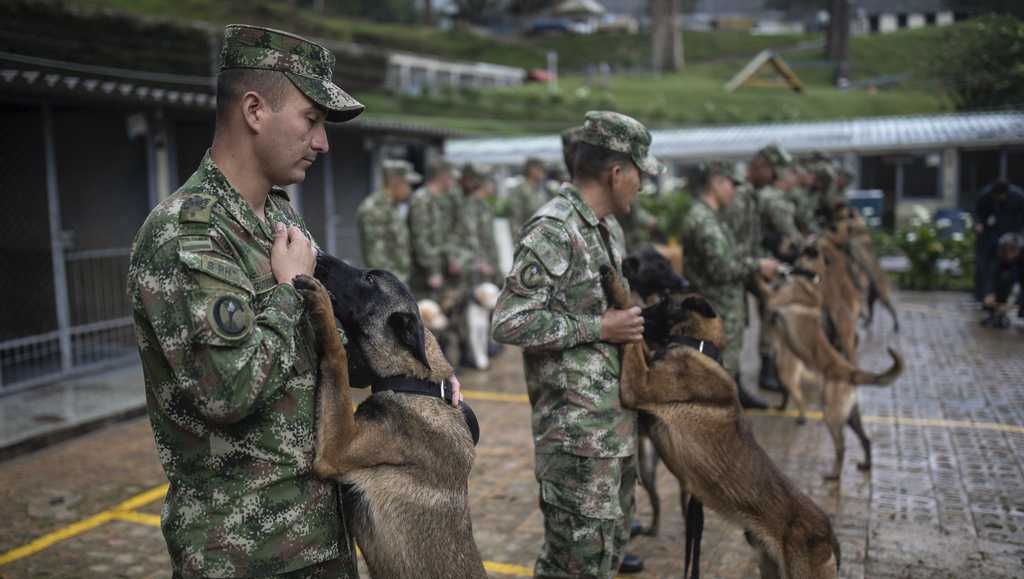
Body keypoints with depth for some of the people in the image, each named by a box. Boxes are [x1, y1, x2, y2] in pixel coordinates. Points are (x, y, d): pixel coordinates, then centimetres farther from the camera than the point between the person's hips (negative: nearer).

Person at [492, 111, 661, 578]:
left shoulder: (605, 229, 12)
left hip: (615, 420, 9)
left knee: (609, 538, 21)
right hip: (577, 428, -9)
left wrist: (630, 321, 7)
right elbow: (509, 322, -24)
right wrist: (599, 328, -19)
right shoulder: (553, 230, -18)